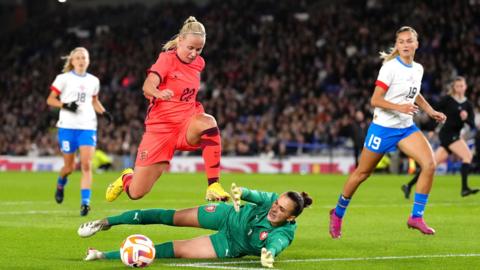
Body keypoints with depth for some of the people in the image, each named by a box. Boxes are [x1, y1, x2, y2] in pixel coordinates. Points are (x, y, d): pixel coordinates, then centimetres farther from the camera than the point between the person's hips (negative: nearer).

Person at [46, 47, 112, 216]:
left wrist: (104, 112, 6)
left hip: (88, 126, 2)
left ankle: (85, 202, -15)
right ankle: (60, 185, 39)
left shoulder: (93, 81, 11)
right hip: (67, 126, -2)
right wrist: (65, 105, -16)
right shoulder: (64, 78, 1)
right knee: (69, 166, 5)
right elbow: (50, 100, 1)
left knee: (86, 165, -13)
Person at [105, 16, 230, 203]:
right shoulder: (167, 58, -10)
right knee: (136, 193, -1)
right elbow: (148, 87, -29)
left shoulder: (198, 63, 7)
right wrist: (159, 93, -49)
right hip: (160, 126, -3)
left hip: (187, 124, 3)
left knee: (208, 122, -36)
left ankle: (214, 187, -33)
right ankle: (126, 178, 40)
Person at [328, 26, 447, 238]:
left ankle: (416, 216, -8)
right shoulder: (390, 67, -16)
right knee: (362, 173, 6)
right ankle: (338, 214, 27)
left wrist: (430, 111, 15)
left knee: (429, 164, -16)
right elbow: (375, 100, -19)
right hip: (383, 127, -6)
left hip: (406, 127, 6)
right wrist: (399, 107, -32)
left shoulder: (418, 69, 5)